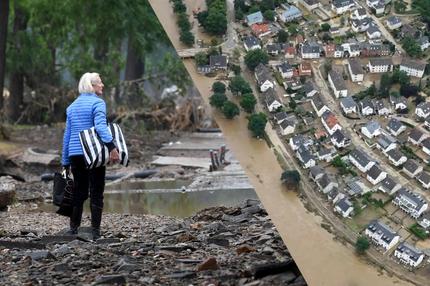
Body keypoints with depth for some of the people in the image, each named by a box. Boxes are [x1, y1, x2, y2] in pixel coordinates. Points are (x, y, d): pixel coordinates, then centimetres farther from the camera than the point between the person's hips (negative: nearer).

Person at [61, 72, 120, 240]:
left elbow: (67, 135, 16)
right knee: (96, 193, -2)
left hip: (75, 154, 6)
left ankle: (73, 229, 11)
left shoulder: (72, 106, 16)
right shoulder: (97, 103, -5)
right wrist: (112, 147, -30)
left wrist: (65, 162, 18)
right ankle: (95, 232, -4)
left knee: (79, 192, 13)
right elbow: (100, 126, -22)